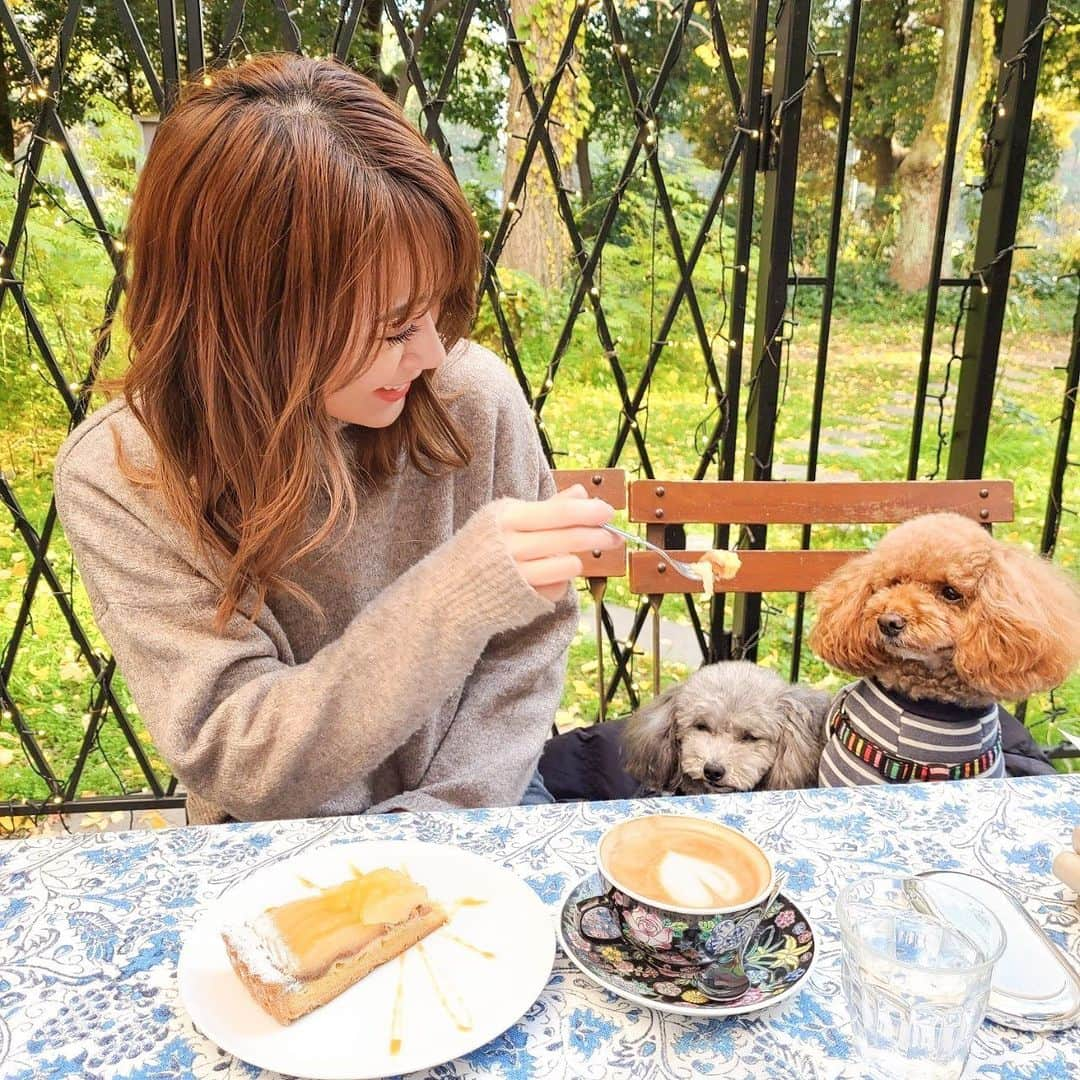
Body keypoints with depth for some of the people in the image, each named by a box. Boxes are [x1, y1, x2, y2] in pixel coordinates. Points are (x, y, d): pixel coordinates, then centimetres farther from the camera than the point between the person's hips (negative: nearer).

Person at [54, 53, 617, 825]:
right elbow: (243, 768, -21)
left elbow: (531, 643, -3)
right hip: (278, 849, 0)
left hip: (468, 819, 1)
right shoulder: (117, 483, -18)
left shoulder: (473, 396, -14)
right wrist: (454, 601, -33)